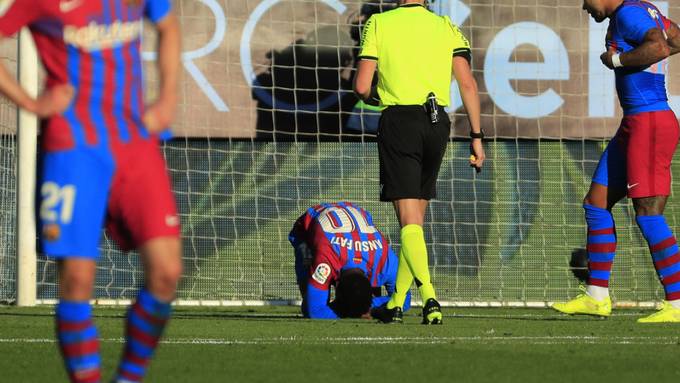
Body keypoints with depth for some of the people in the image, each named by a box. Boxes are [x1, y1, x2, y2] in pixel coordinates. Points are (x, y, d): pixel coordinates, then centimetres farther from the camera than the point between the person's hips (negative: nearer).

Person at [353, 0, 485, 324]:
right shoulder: (446, 27, 8)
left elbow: (361, 86, -5)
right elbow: (467, 83, 0)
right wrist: (476, 136, 4)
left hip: (399, 121, -4)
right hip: (437, 123, 4)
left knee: (409, 220, -7)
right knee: (415, 220, 15)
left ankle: (429, 298, -24)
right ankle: (396, 303, 21)